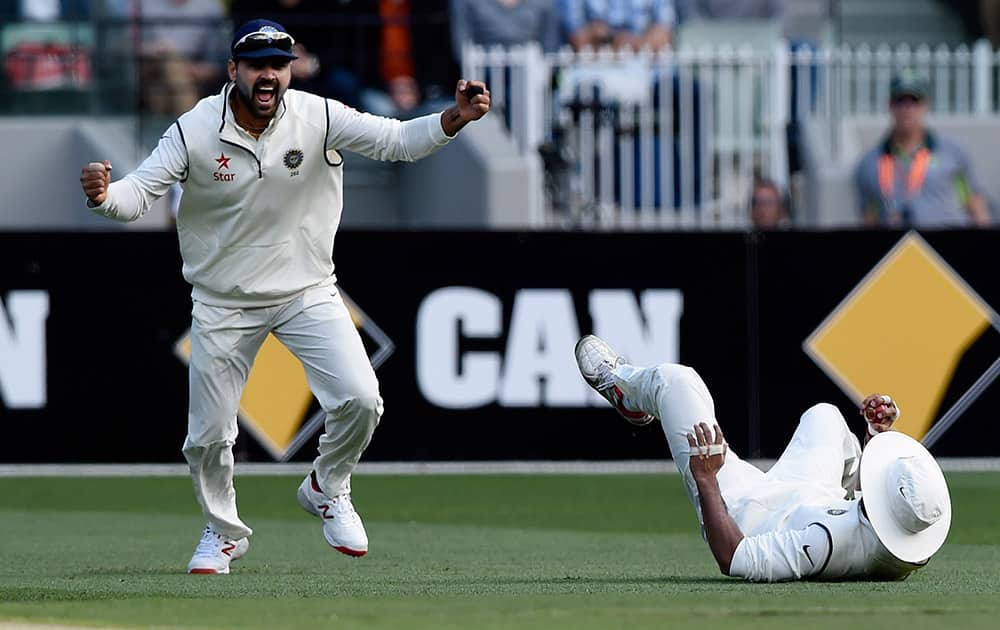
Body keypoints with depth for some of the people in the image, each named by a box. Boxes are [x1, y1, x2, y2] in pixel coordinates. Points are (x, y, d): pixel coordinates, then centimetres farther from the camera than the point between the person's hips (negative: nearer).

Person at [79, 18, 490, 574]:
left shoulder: (318, 118, -14)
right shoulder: (195, 131, -16)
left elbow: (395, 140, -21)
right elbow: (138, 195, -19)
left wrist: (454, 118, -39)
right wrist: (103, 195, -43)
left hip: (307, 292, 0)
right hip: (224, 303, 0)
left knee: (360, 399, -17)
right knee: (208, 435, 4)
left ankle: (326, 490, 13)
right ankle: (224, 531, 32)